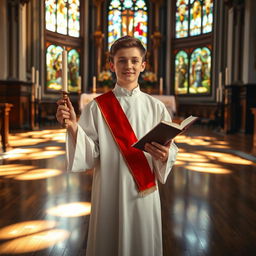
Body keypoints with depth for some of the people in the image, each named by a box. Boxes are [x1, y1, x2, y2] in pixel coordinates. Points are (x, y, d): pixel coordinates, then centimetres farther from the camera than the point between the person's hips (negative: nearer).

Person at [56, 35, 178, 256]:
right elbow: (89, 156, -7)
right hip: (108, 194, -1)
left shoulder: (156, 108, 1)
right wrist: (73, 127, -21)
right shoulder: (97, 107, -3)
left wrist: (164, 155, -19)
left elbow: (171, 152, 3)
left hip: (144, 193, 1)